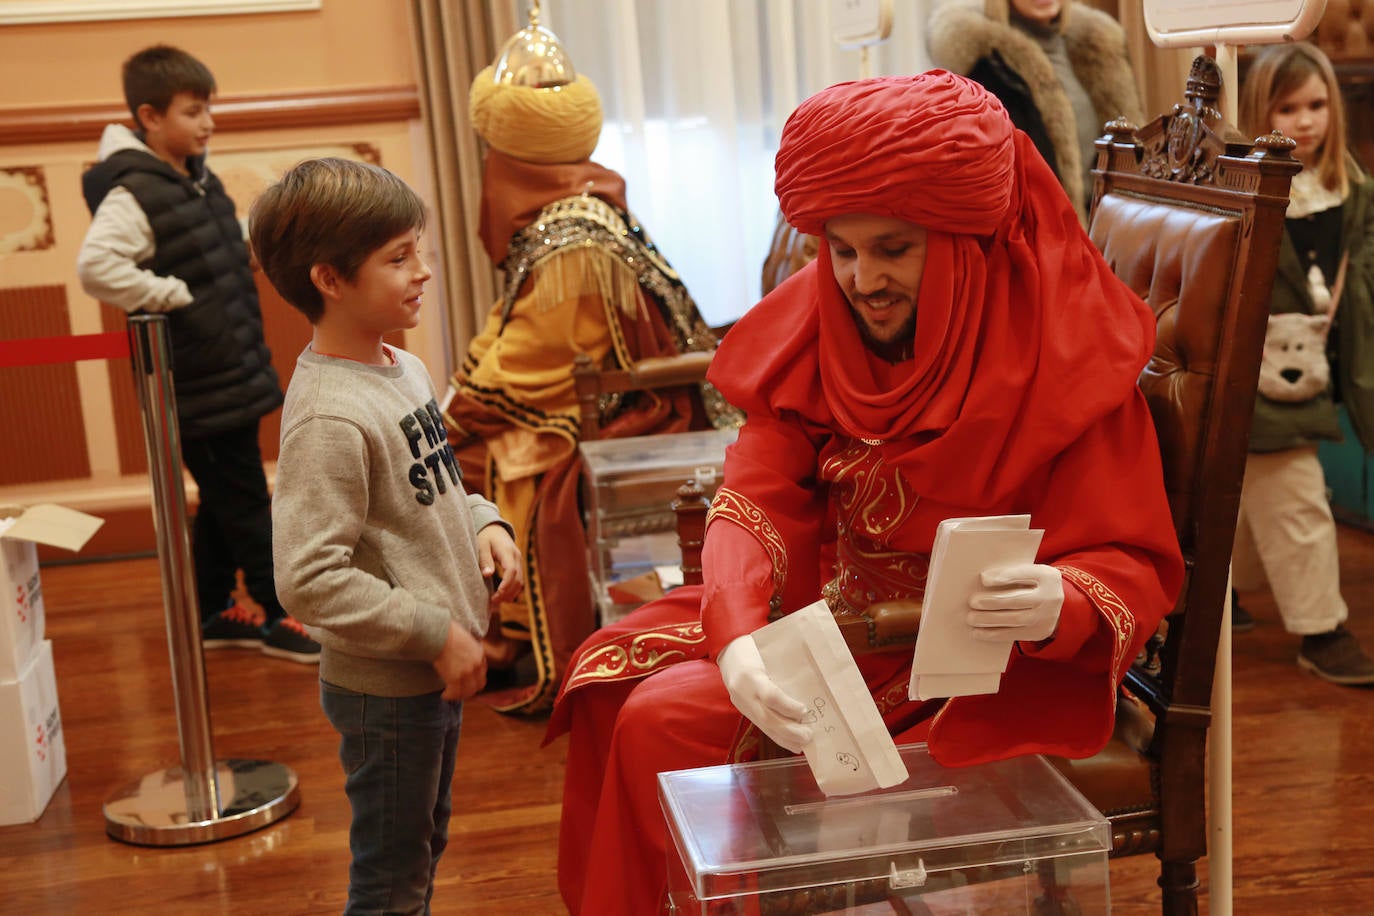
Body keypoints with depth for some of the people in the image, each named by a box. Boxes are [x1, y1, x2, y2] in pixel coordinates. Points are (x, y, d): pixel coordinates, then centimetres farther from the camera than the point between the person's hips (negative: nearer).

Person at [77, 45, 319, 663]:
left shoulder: (199, 180, 10)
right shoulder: (132, 194, -17)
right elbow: (96, 268, -30)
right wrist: (174, 297, -22)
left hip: (234, 373, 9)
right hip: (198, 385, -8)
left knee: (224, 501, 17)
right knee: (244, 500, 1)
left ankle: (212, 614, 29)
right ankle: (278, 616, 13)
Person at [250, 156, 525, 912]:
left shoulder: (404, 369, 4)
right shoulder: (329, 416, -25)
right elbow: (309, 580, -28)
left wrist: (483, 523, 0)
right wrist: (435, 633, -22)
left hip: (434, 673, 9)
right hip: (385, 687, -9)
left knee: (425, 849, 25)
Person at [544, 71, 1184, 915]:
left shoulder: (1064, 350, -16)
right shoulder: (815, 324, -3)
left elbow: (1133, 569, -14)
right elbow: (756, 503, -10)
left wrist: (1060, 606, -39)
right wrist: (737, 638, -31)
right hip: (834, 619, 5)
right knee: (650, 714, -5)